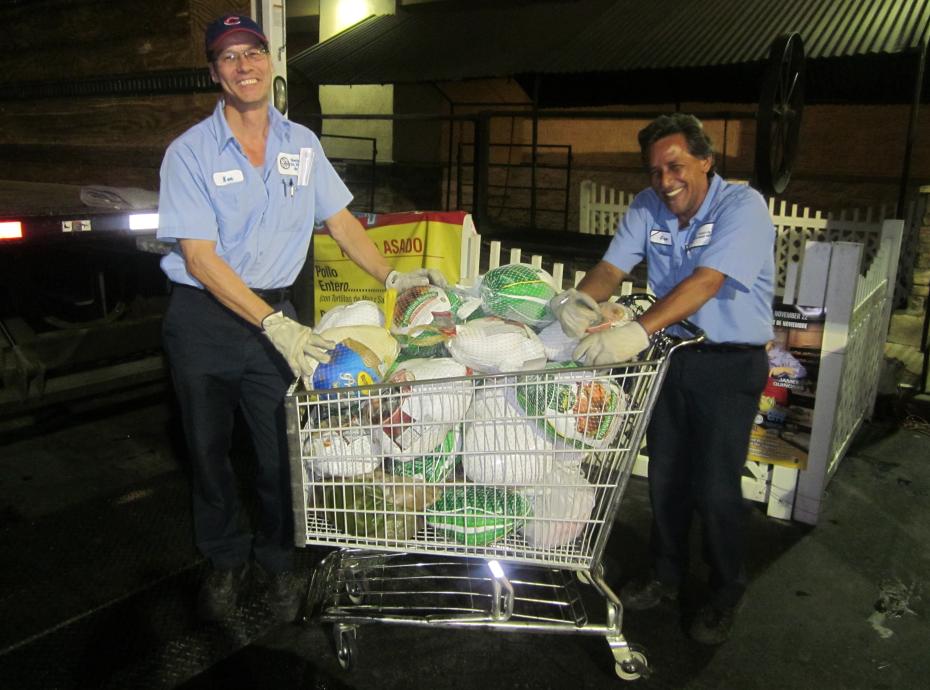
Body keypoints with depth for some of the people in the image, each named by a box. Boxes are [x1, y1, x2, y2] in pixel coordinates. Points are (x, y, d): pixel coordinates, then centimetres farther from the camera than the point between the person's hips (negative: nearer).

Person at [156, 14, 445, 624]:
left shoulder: (302, 144, 4)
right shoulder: (190, 152, -9)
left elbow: (341, 220, 10)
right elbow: (200, 256, -16)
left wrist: (393, 277, -4)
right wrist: (273, 325, -25)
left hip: (276, 314, 2)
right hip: (204, 317, -2)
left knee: (280, 451, 3)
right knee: (209, 450, 11)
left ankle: (276, 560, 26)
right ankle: (227, 560, 32)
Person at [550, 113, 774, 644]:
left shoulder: (743, 206, -19)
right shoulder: (647, 208, -1)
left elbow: (705, 282, -32)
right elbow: (613, 267, -8)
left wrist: (636, 332, -44)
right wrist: (580, 298, -31)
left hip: (730, 363, -5)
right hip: (672, 353, 5)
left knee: (714, 485, -2)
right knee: (665, 476, 12)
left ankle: (727, 593, 23)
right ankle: (668, 577, 33)